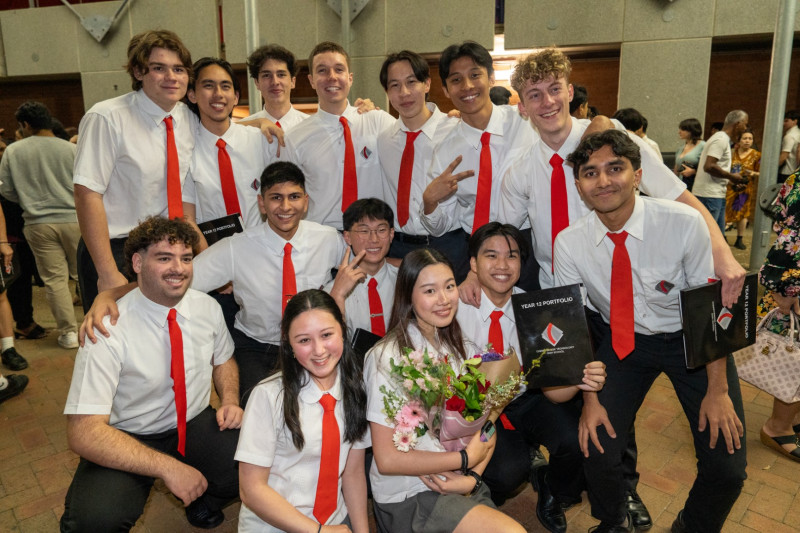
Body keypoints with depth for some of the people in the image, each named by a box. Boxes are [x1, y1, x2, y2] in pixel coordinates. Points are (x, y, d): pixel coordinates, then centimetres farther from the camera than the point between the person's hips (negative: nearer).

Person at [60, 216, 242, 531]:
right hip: (129, 440, -4)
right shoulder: (109, 330, -22)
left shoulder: (208, 307, -7)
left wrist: (230, 401, -8)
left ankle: (203, 504, 10)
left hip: (197, 424, 4)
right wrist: (167, 467, -27)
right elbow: (83, 433, -24)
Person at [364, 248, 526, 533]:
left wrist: (472, 476, -12)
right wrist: (466, 459, -12)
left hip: (458, 485, 6)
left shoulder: (458, 347, 5)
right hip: (408, 498, -6)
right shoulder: (388, 357, -18)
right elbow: (387, 459, -17)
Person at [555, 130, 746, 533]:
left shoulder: (684, 223, -22)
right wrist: (590, 398, -11)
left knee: (727, 469, -7)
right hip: (625, 342, 1)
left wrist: (717, 389, -13)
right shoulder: (569, 244, -16)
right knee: (597, 450, -11)